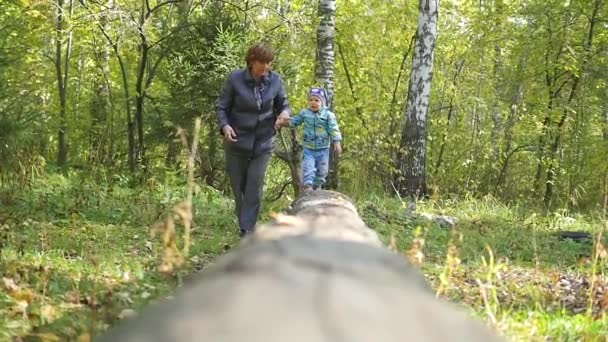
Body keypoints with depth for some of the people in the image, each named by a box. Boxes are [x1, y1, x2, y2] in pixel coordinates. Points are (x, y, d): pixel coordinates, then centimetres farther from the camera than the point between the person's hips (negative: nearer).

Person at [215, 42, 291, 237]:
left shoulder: (275, 80, -6)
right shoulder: (235, 79, -11)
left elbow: (284, 104, 6)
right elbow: (221, 107, -4)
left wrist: (285, 113, -19)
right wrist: (225, 126, -24)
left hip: (263, 143, 0)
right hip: (237, 141, 0)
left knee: (254, 190, -4)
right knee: (238, 186, 11)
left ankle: (247, 232, -1)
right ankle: (243, 222, 33)